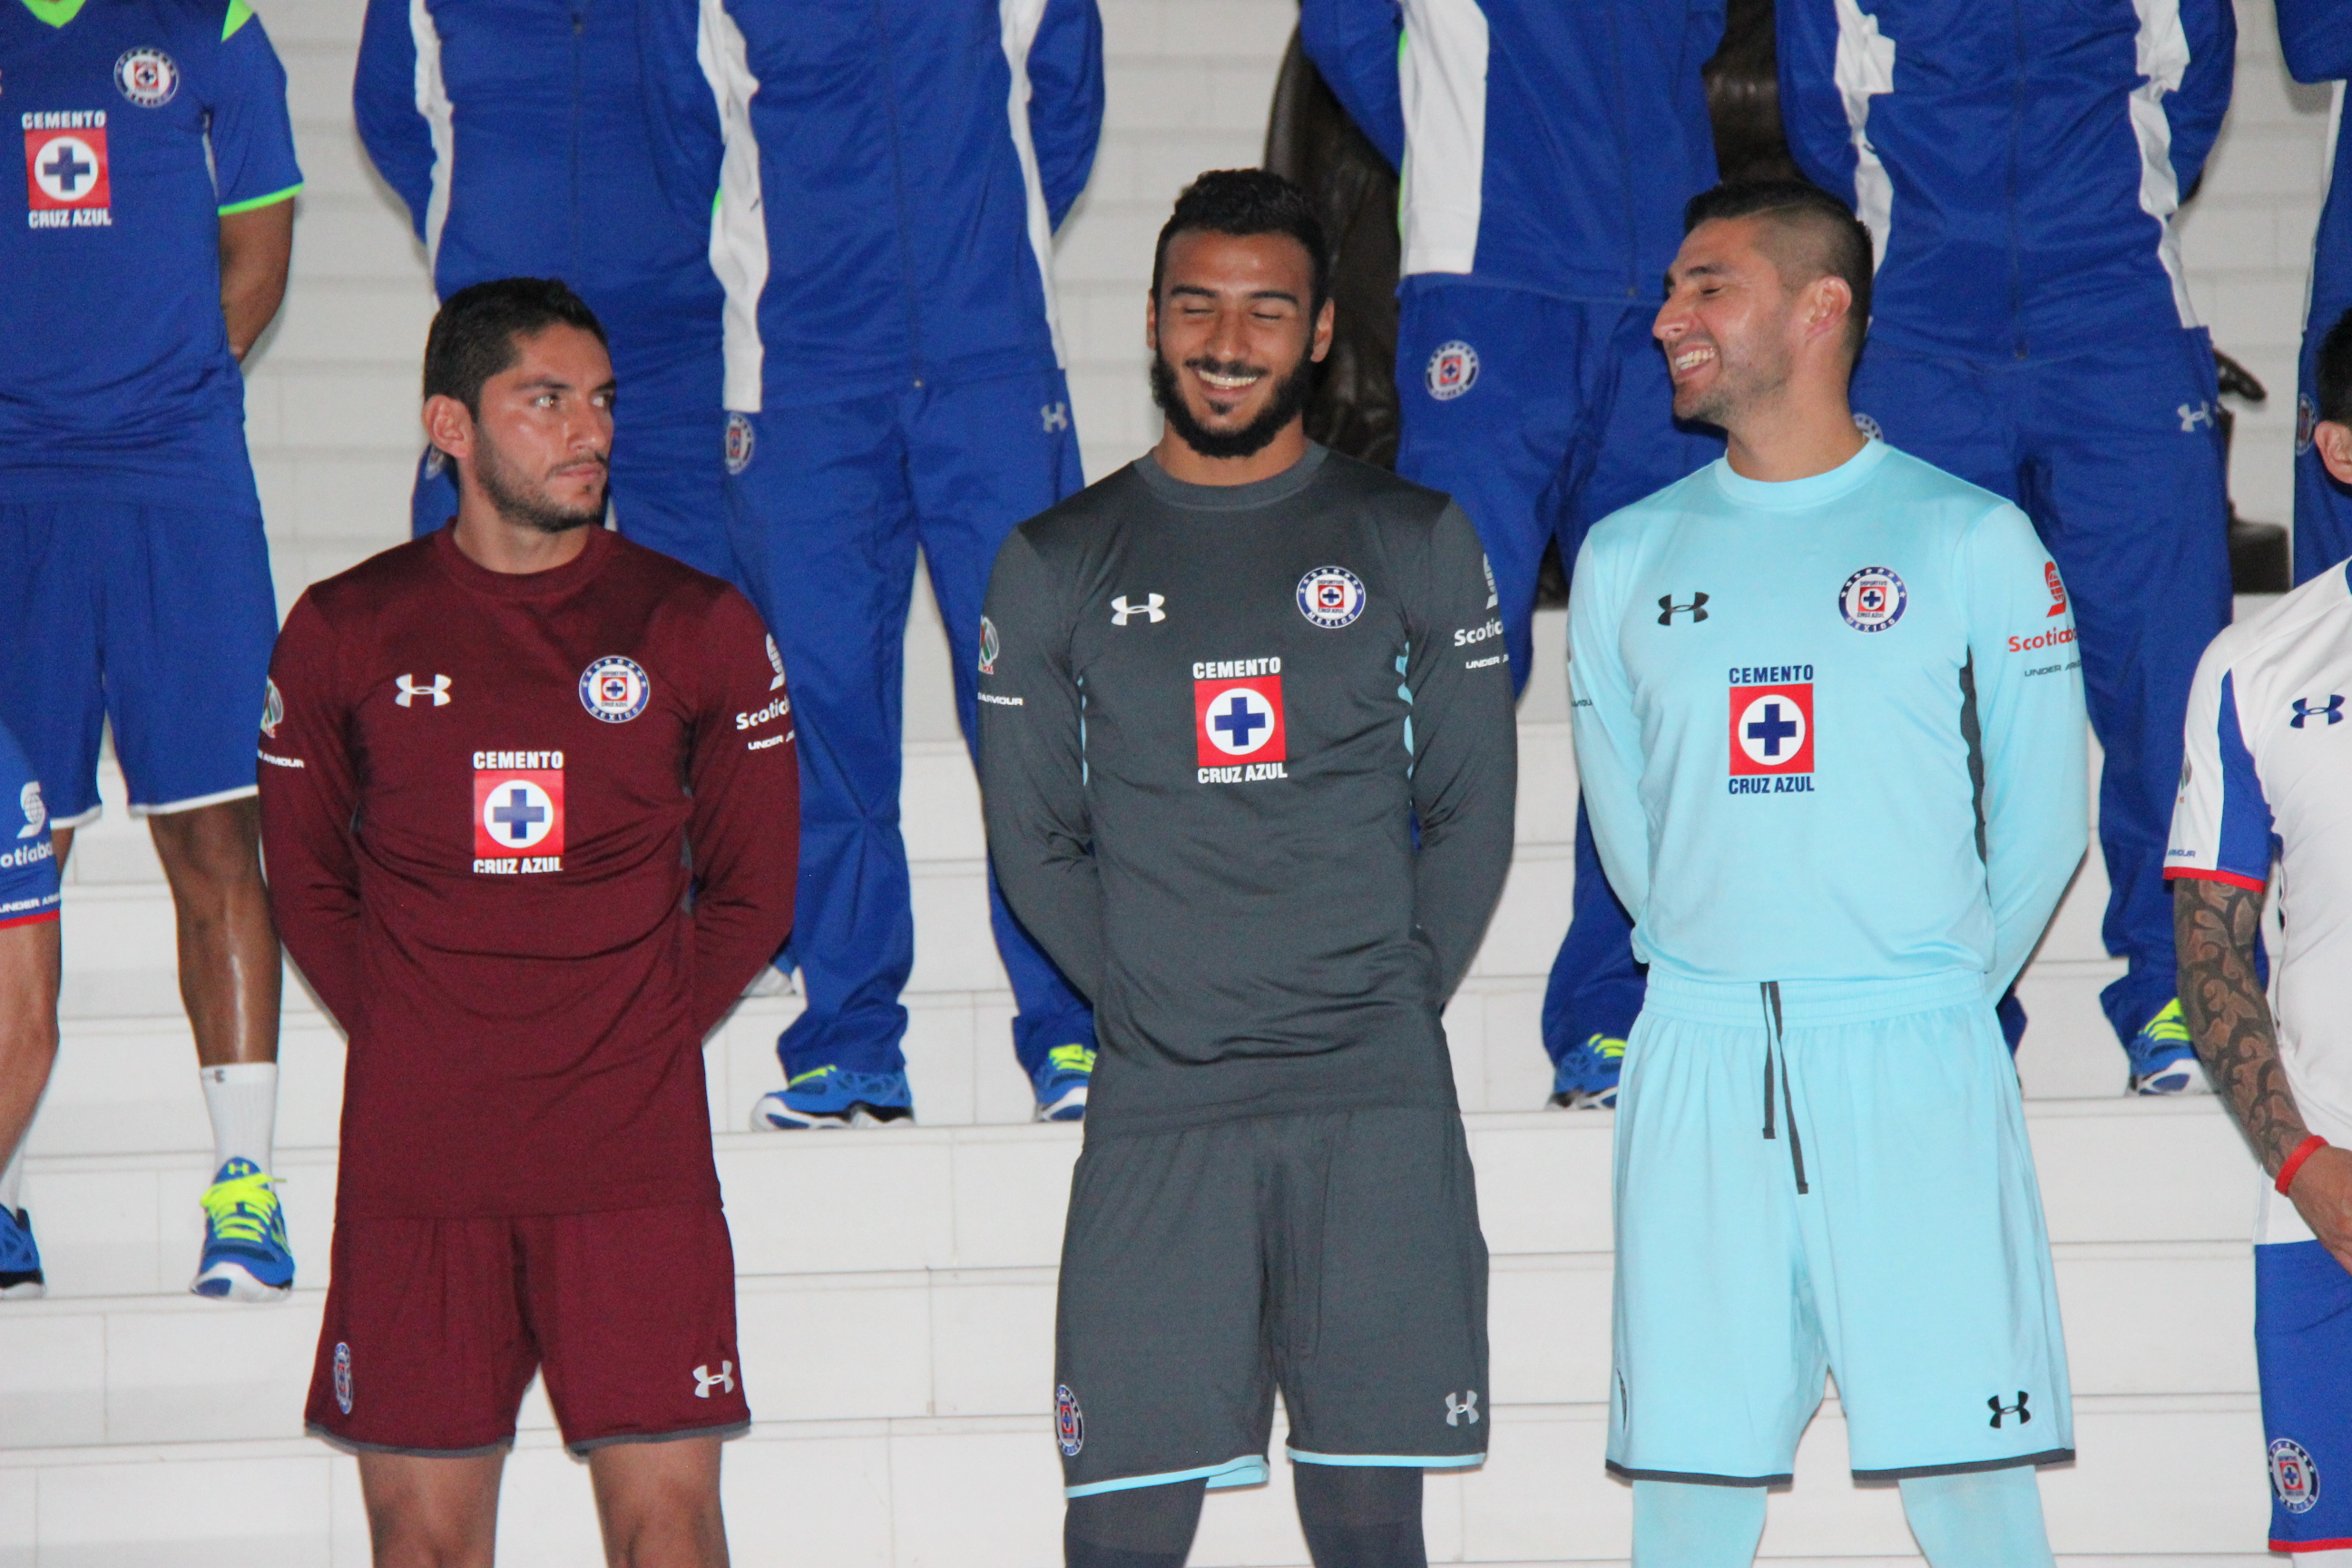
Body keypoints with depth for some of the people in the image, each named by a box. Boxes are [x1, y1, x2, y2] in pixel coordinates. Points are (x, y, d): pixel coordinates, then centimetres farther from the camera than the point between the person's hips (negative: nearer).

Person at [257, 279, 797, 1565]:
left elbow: (751, 886, 11)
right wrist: (404, 1041, 4)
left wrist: (642, 1040, 3)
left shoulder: (700, 628, 4)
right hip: (411, 1157, 1)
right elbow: (305, 881, 13)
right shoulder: (343, 630, 5)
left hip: (634, 1156, 0)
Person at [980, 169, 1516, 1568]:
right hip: (1156, 1106, 0)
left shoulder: (1417, 544, 8)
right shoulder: (1058, 565, 9)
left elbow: (1473, 814, 10)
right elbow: (1033, 841, 11)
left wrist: (1397, 1001, 1)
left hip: (1376, 1100, 0)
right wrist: (1148, 1006, 3)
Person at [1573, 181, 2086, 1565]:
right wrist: (1721, 970, 13)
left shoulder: (1969, 538, 2)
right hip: (1698, 1065, 3)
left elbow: (2043, 817, 6)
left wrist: (1934, 991, 7)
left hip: (1917, 1059, -3)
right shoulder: (1628, 557, 11)